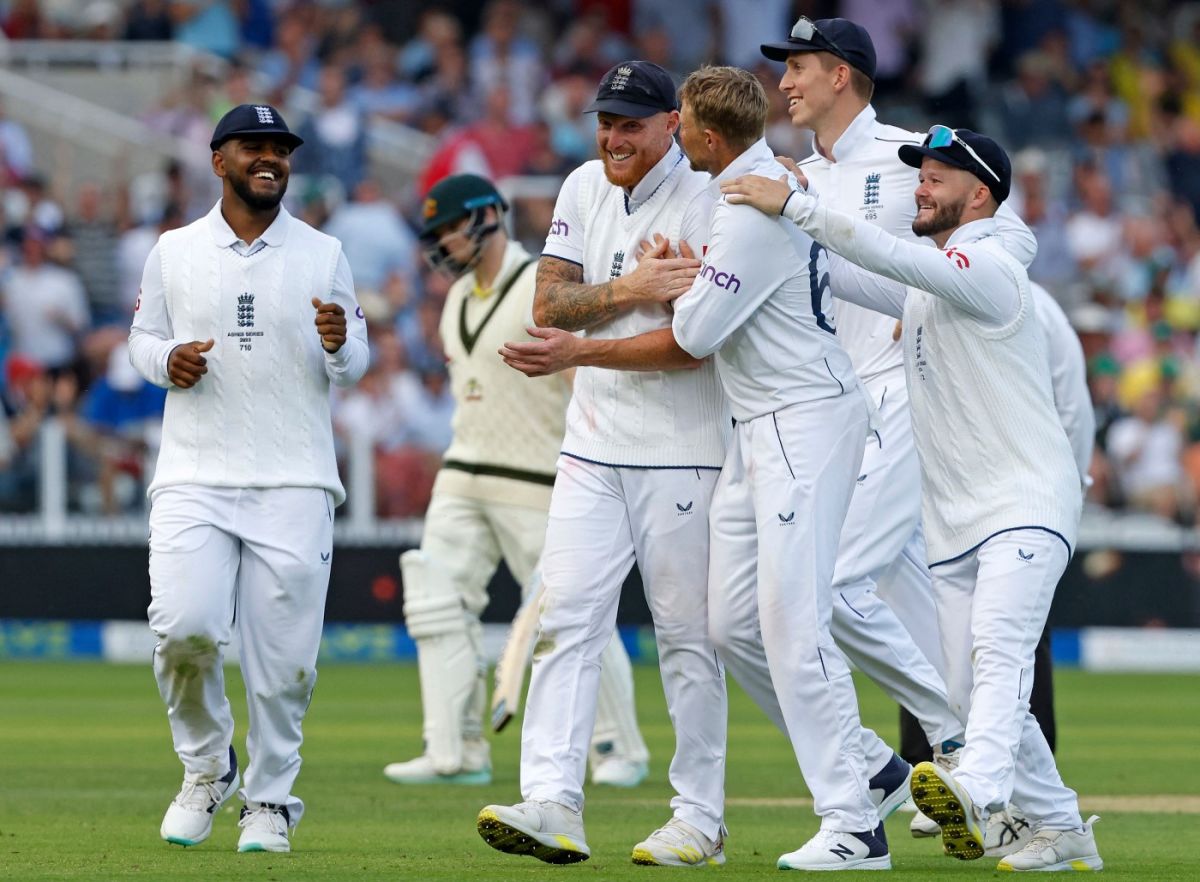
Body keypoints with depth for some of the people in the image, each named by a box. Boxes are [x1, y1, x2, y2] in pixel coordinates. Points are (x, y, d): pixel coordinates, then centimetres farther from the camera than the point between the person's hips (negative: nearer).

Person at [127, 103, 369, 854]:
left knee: (283, 654, -3)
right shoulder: (174, 252, 8)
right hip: (194, 476, 0)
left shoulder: (323, 255, 7)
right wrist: (167, 360, -6)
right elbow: (143, 338, 17)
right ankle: (207, 767, 8)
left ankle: (271, 799, 14)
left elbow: (355, 366, 9)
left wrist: (339, 343, -14)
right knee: (186, 626, -16)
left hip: (295, 482, 0)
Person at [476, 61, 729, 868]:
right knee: (567, 618, -6)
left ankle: (700, 818, 8)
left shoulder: (708, 206, -12)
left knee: (688, 634, 0)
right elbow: (549, 304, 3)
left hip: (682, 450, -5)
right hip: (593, 445, 5)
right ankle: (554, 807, -12)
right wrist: (628, 291, -14)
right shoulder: (586, 188, 8)